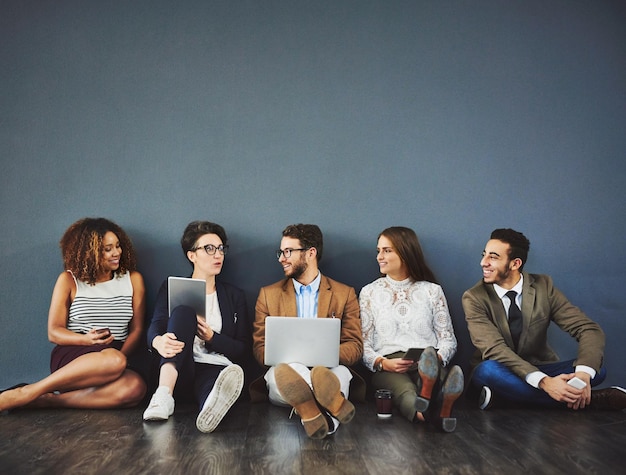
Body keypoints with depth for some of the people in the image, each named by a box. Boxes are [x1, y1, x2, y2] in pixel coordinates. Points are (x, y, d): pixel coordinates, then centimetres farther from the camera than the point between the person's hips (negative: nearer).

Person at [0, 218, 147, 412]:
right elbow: (54, 332, 2)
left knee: (135, 387, -35)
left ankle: (47, 400, -27)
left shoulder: (133, 279, 11)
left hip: (116, 356, 3)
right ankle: (26, 393, -28)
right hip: (70, 357, -3)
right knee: (114, 360, -39)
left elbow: (137, 329, 7)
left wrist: (122, 355, -14)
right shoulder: (69, 280, 5)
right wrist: (87, 339, -18)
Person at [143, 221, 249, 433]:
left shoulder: (234, 296, 19)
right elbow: (155, 327, -2)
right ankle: (163, 395, -47)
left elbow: (242, 348, 12)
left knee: (234, 373, -39)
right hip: (178, 370, 0)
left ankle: (213, 407, -77)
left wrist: (211, 338, -8)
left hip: (215, 368, 0)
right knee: (182, 311, -29)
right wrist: (159, 342, -28)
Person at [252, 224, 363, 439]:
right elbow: (259, 348, 8)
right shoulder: (268, 294, 14)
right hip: (286, 372, 0)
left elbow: (355, 347, 6)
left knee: (340, 373, -36)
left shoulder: (345, 294, 11)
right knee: (284, 368, -37)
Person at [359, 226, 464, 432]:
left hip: (429, 360, 1)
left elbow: (448, 339, 12)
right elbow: (364, 344, 9)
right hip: (388, 367, -1)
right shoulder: (369, 292, 16)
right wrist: (382, 363, -12)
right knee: (405, 391, -39)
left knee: (429, 355, -39)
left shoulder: (432, 291, 16)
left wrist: (437, 359, -12)